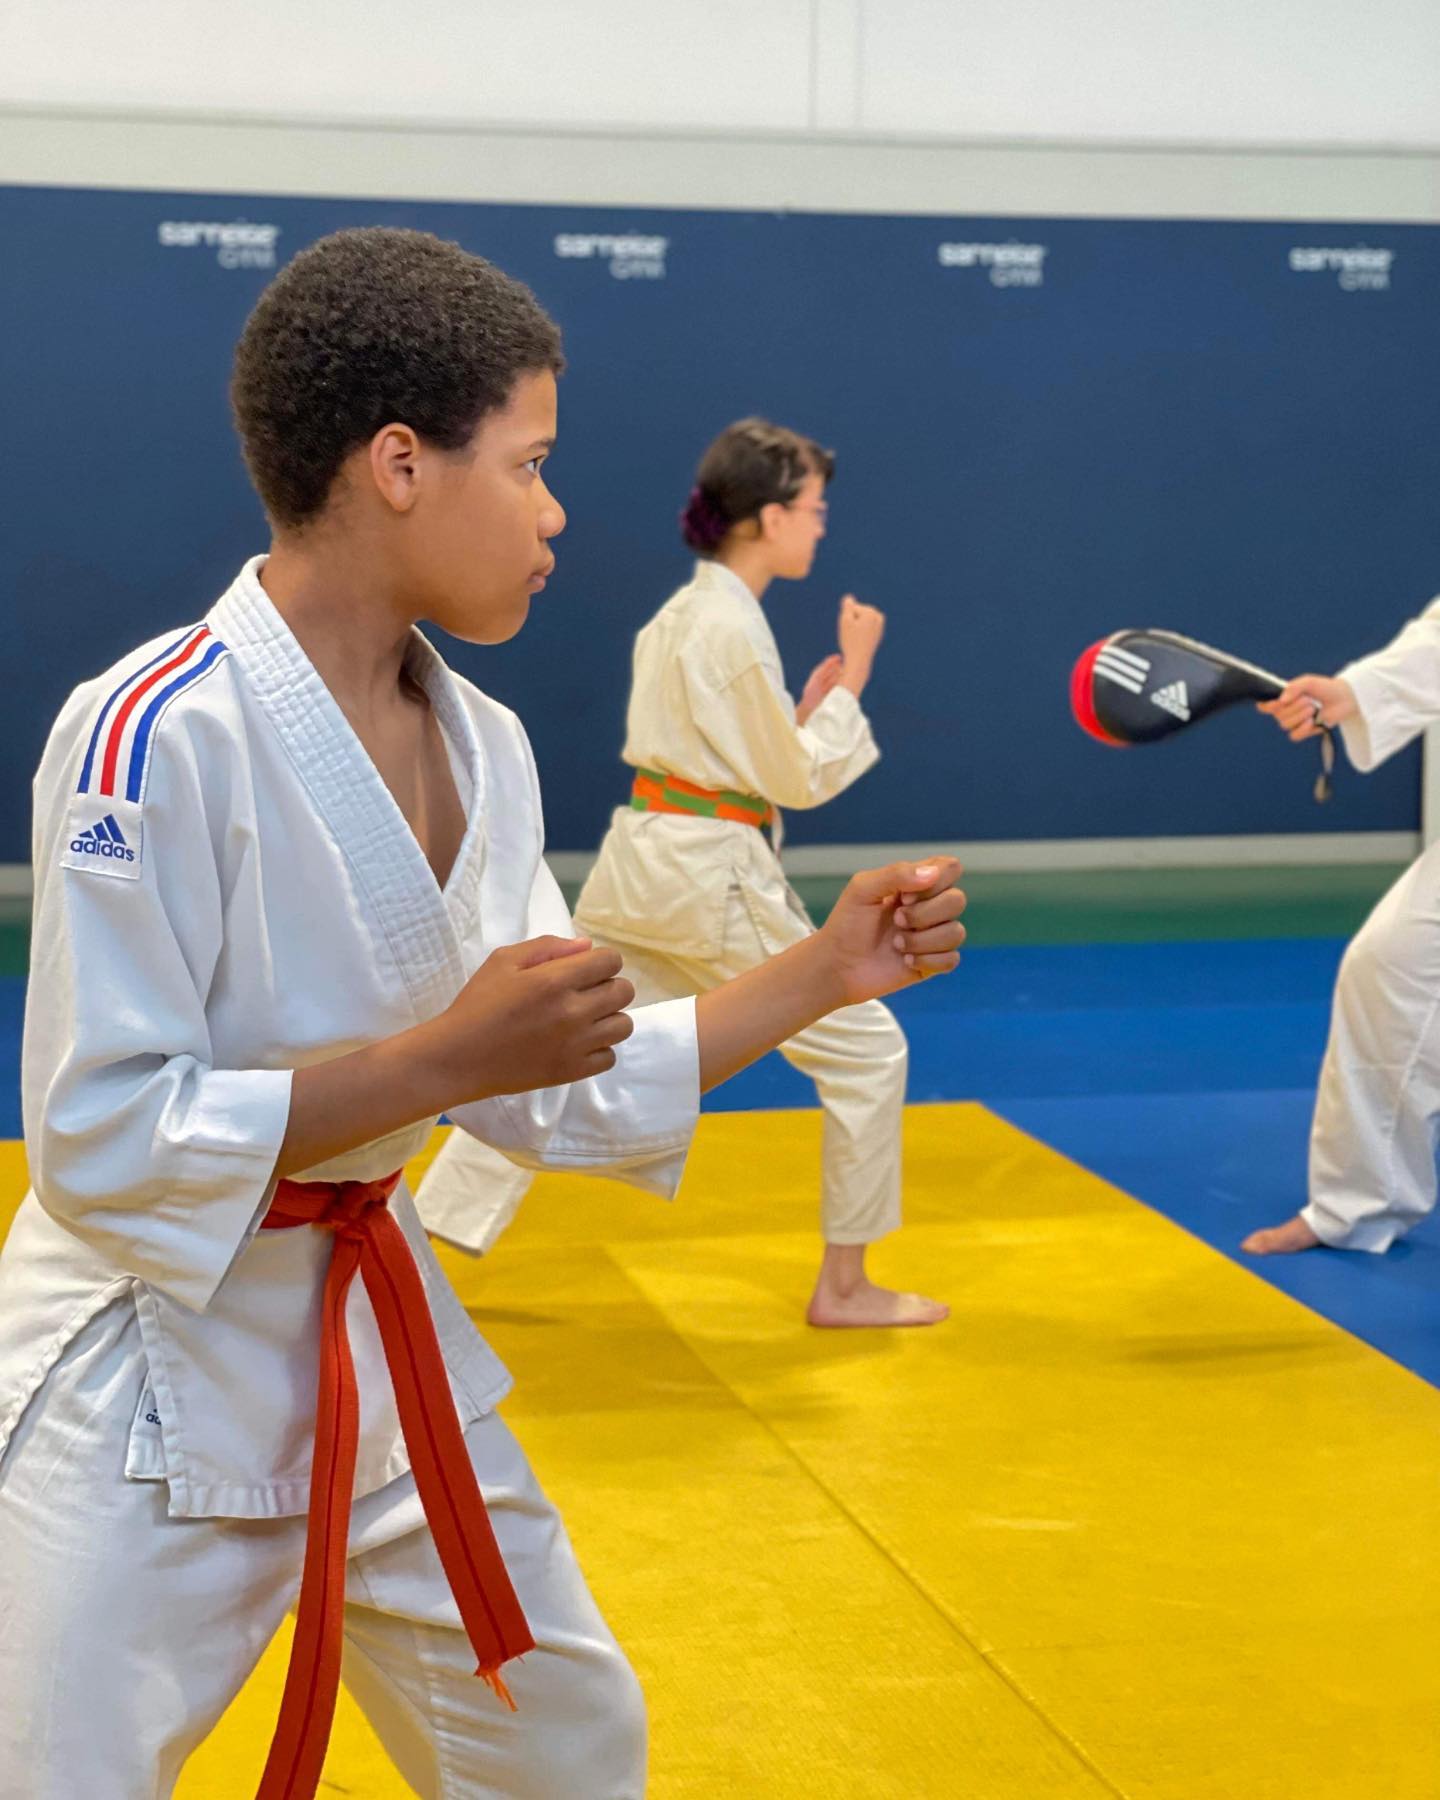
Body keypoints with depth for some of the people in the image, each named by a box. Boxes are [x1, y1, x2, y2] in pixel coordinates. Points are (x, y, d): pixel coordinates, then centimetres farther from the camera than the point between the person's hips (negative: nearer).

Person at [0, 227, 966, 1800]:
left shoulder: (480, 747, 1)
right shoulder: (156, 736, -23)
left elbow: (551, 1091, 7)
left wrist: (826, 970, 3)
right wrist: (445, 1055, -27)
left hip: (375, 1345, 8)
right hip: (144, 1390, -7)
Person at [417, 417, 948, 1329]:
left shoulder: (678, 615, 12)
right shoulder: (737, 629, -16)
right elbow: (799, 781, -11)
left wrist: (805, 714, 11)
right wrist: (851, 678, -5)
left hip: (642, 865, 9)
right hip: (717, 880, -9)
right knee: (867, 1050, 5)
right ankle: (843, 1286, 13)